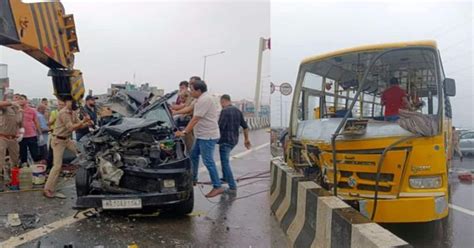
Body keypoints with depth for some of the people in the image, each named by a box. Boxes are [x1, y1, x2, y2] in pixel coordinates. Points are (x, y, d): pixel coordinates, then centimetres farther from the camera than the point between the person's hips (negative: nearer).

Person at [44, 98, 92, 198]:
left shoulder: (74, 113, 6)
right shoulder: (63, 113, -21)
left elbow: (78, 125, 3)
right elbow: (71, 127, -26)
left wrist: (86, 123, -15)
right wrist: (83, 121, -27)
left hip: (67, 139, 9)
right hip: (58, 140, -9)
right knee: (57, 166, -9)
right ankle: (48, 190, -3)